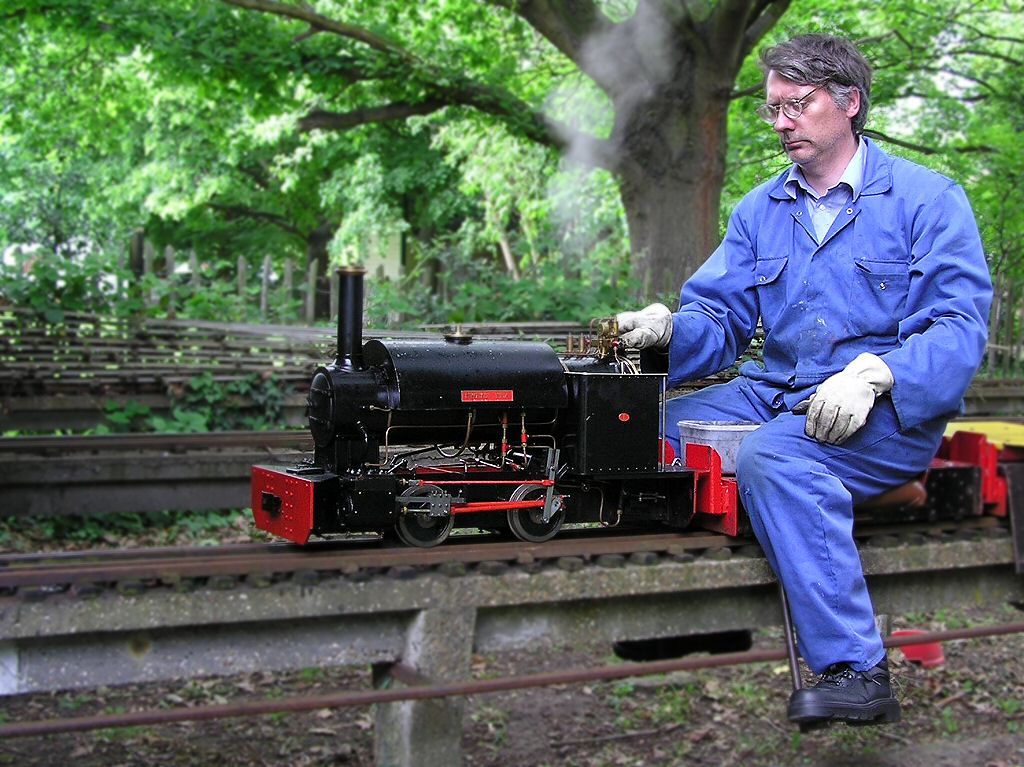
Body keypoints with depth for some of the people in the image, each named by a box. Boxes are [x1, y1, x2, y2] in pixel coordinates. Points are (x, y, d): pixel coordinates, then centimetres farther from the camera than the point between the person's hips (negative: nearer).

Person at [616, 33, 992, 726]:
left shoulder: (926, 197, 1)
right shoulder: (760, 211, 18)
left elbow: (961, 325, -10)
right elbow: (719, 319, 11)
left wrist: (871, 374, -27)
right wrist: (666, 329, -13)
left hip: (891, 410, -5)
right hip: (777, 392, 5)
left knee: (772, 455, -36)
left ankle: (854, 671, -33)